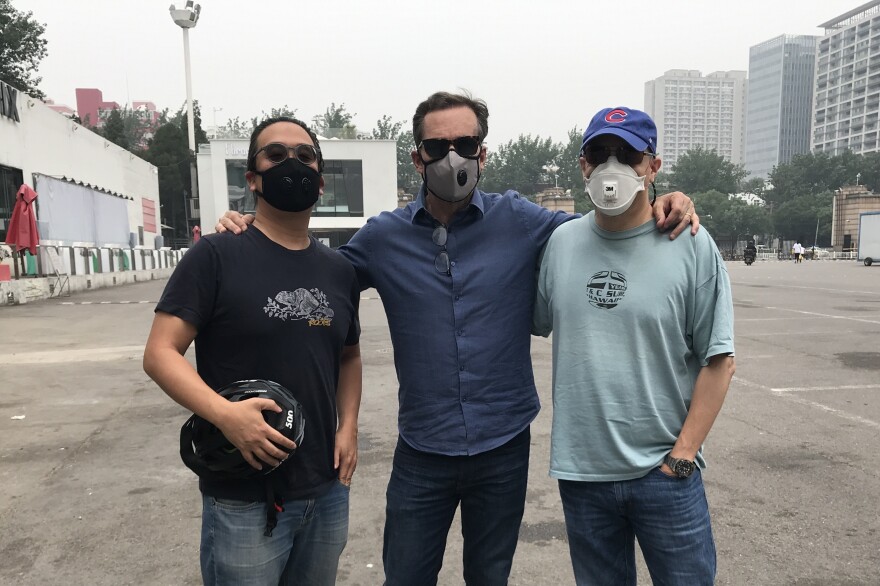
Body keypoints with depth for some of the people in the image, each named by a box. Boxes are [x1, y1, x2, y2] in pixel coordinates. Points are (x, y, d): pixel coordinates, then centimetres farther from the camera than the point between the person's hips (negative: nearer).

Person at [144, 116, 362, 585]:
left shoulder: (339, 270, 7)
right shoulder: (216, 256, -9)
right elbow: (159, 353, -12)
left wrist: (348, 427, 3)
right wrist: (225, 414, -27)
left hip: (327, 490, 6)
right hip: (243, 499, -5)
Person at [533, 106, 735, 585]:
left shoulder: (692, 246, -8)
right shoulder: (560, 242, 1)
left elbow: (718, 360, -6)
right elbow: (533, 325, 9)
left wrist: (683, 454, -8)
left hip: (665, 472, -2)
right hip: (580, 471, 3)